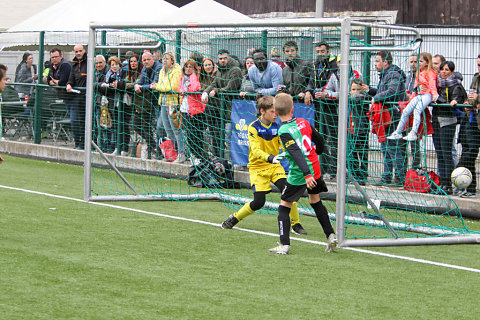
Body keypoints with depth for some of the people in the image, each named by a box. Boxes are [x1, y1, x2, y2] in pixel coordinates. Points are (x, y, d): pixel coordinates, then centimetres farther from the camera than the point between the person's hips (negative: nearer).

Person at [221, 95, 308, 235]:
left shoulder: (276, 127, 1)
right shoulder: (254, 127, -14)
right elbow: (256, 150, -23)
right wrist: (270, 158, -40)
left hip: (274, 166, 4)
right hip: (258, 168, -4)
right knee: (258, 202, -8)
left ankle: (296, 225, -4)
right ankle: (234, 218, 16)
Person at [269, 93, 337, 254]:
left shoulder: (284, 132, -18)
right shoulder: (303, 122, 1)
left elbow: (297, 153, -28)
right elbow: (319, 139, 14)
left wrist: (307, 174, -34)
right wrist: (317, 152, 35)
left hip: (299, 175, -6)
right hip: (315, 169, 6)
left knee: (284, 206, 3)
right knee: (316, 202, 25)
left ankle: (284, 244, -4)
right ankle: (331, 235, 22)